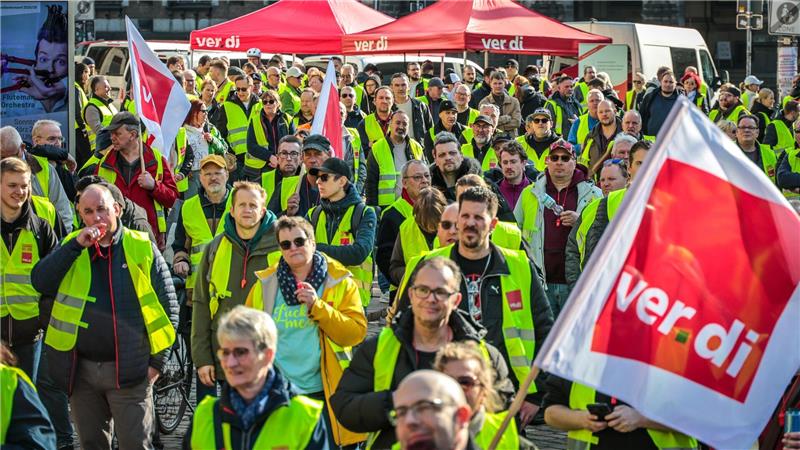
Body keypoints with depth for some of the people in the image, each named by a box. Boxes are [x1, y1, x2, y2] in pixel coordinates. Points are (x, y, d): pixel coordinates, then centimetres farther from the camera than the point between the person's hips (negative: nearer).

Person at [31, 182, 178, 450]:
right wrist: (76, 246, -15)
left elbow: (168, 305, 1)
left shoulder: (141, 248, -1)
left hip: (128, 371, -3)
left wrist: (157, 360, -4)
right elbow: (40, 282, -9)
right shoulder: (72, 247, 7)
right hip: (81, 370, 3)